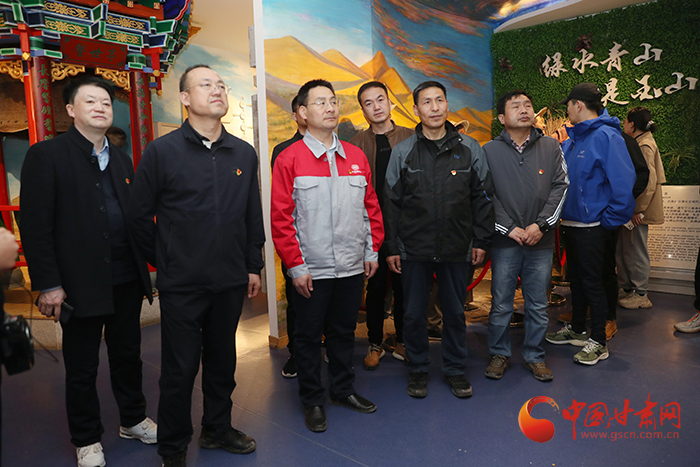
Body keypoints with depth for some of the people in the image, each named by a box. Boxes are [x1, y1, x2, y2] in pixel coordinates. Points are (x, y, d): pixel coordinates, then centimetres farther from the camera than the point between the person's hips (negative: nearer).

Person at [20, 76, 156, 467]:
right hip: (80, 284, -5)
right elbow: (36, 226, -10)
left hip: (126, 279, 5)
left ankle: (134, 420, 37)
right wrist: (48, 285, -14)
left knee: (128, 354, 18)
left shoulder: (121, 159, 12)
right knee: (82, 366, 11)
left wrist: (144, 267, 7)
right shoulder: (47, 155, -5)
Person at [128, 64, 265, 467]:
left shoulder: (244, 154, 5)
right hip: (182, 285, -3)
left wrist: (253, 265, 9)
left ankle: (218, 429, 39)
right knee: (180, 368, 7)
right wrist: (165, 261, 5)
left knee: (222, 360, 17)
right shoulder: (162, 151, -6)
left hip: (231, 282, 4)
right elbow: (140, 215, 1)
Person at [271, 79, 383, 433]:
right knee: (309, 336, 10)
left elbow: (371, 207, 12)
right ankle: (313, 401, 28)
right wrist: (296, 266, -12)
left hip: (352, 267, 4)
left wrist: (372, 250, 8)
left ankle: (343, 390, 36)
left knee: (344, 331, 17)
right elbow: (281, 218, -9)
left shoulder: (356, 157, 7)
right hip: (311, 270, -4)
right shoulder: (289, 159, -6)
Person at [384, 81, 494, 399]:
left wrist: (481, 240, 2)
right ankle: (417, 369, 29)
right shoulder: (403, 152, 1)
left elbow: (482, 196, 7)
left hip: (457, 248, 1)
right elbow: (391, 203, 1)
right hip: (413, 249, 0)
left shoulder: (469, 149, 3)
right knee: (414, 313, 9)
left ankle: (455, 369, 31)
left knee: (455, 311, 13)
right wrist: (391, 248, -1)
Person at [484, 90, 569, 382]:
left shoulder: (551, 147, 6)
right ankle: (499, 353, 25)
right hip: (505, 241, -1)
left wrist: (541, 224, -9)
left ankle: (534, 355, 28)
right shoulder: (489, 151, 1)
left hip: (541, 241, 2)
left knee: (538, 305, 11)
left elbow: (560, 187, 2)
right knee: (501, 305, 6)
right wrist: (508, 228, -10)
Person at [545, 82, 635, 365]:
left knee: (592, 283, 1)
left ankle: (598, 343, 15)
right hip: (570, 223, 8)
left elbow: (623, 182, -21)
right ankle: (577, 330, 34)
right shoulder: (572, 138, 10)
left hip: (592, 227, -8)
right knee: (576, 278, 18)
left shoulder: (606, 136, -16)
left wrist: (609, 220, -18)